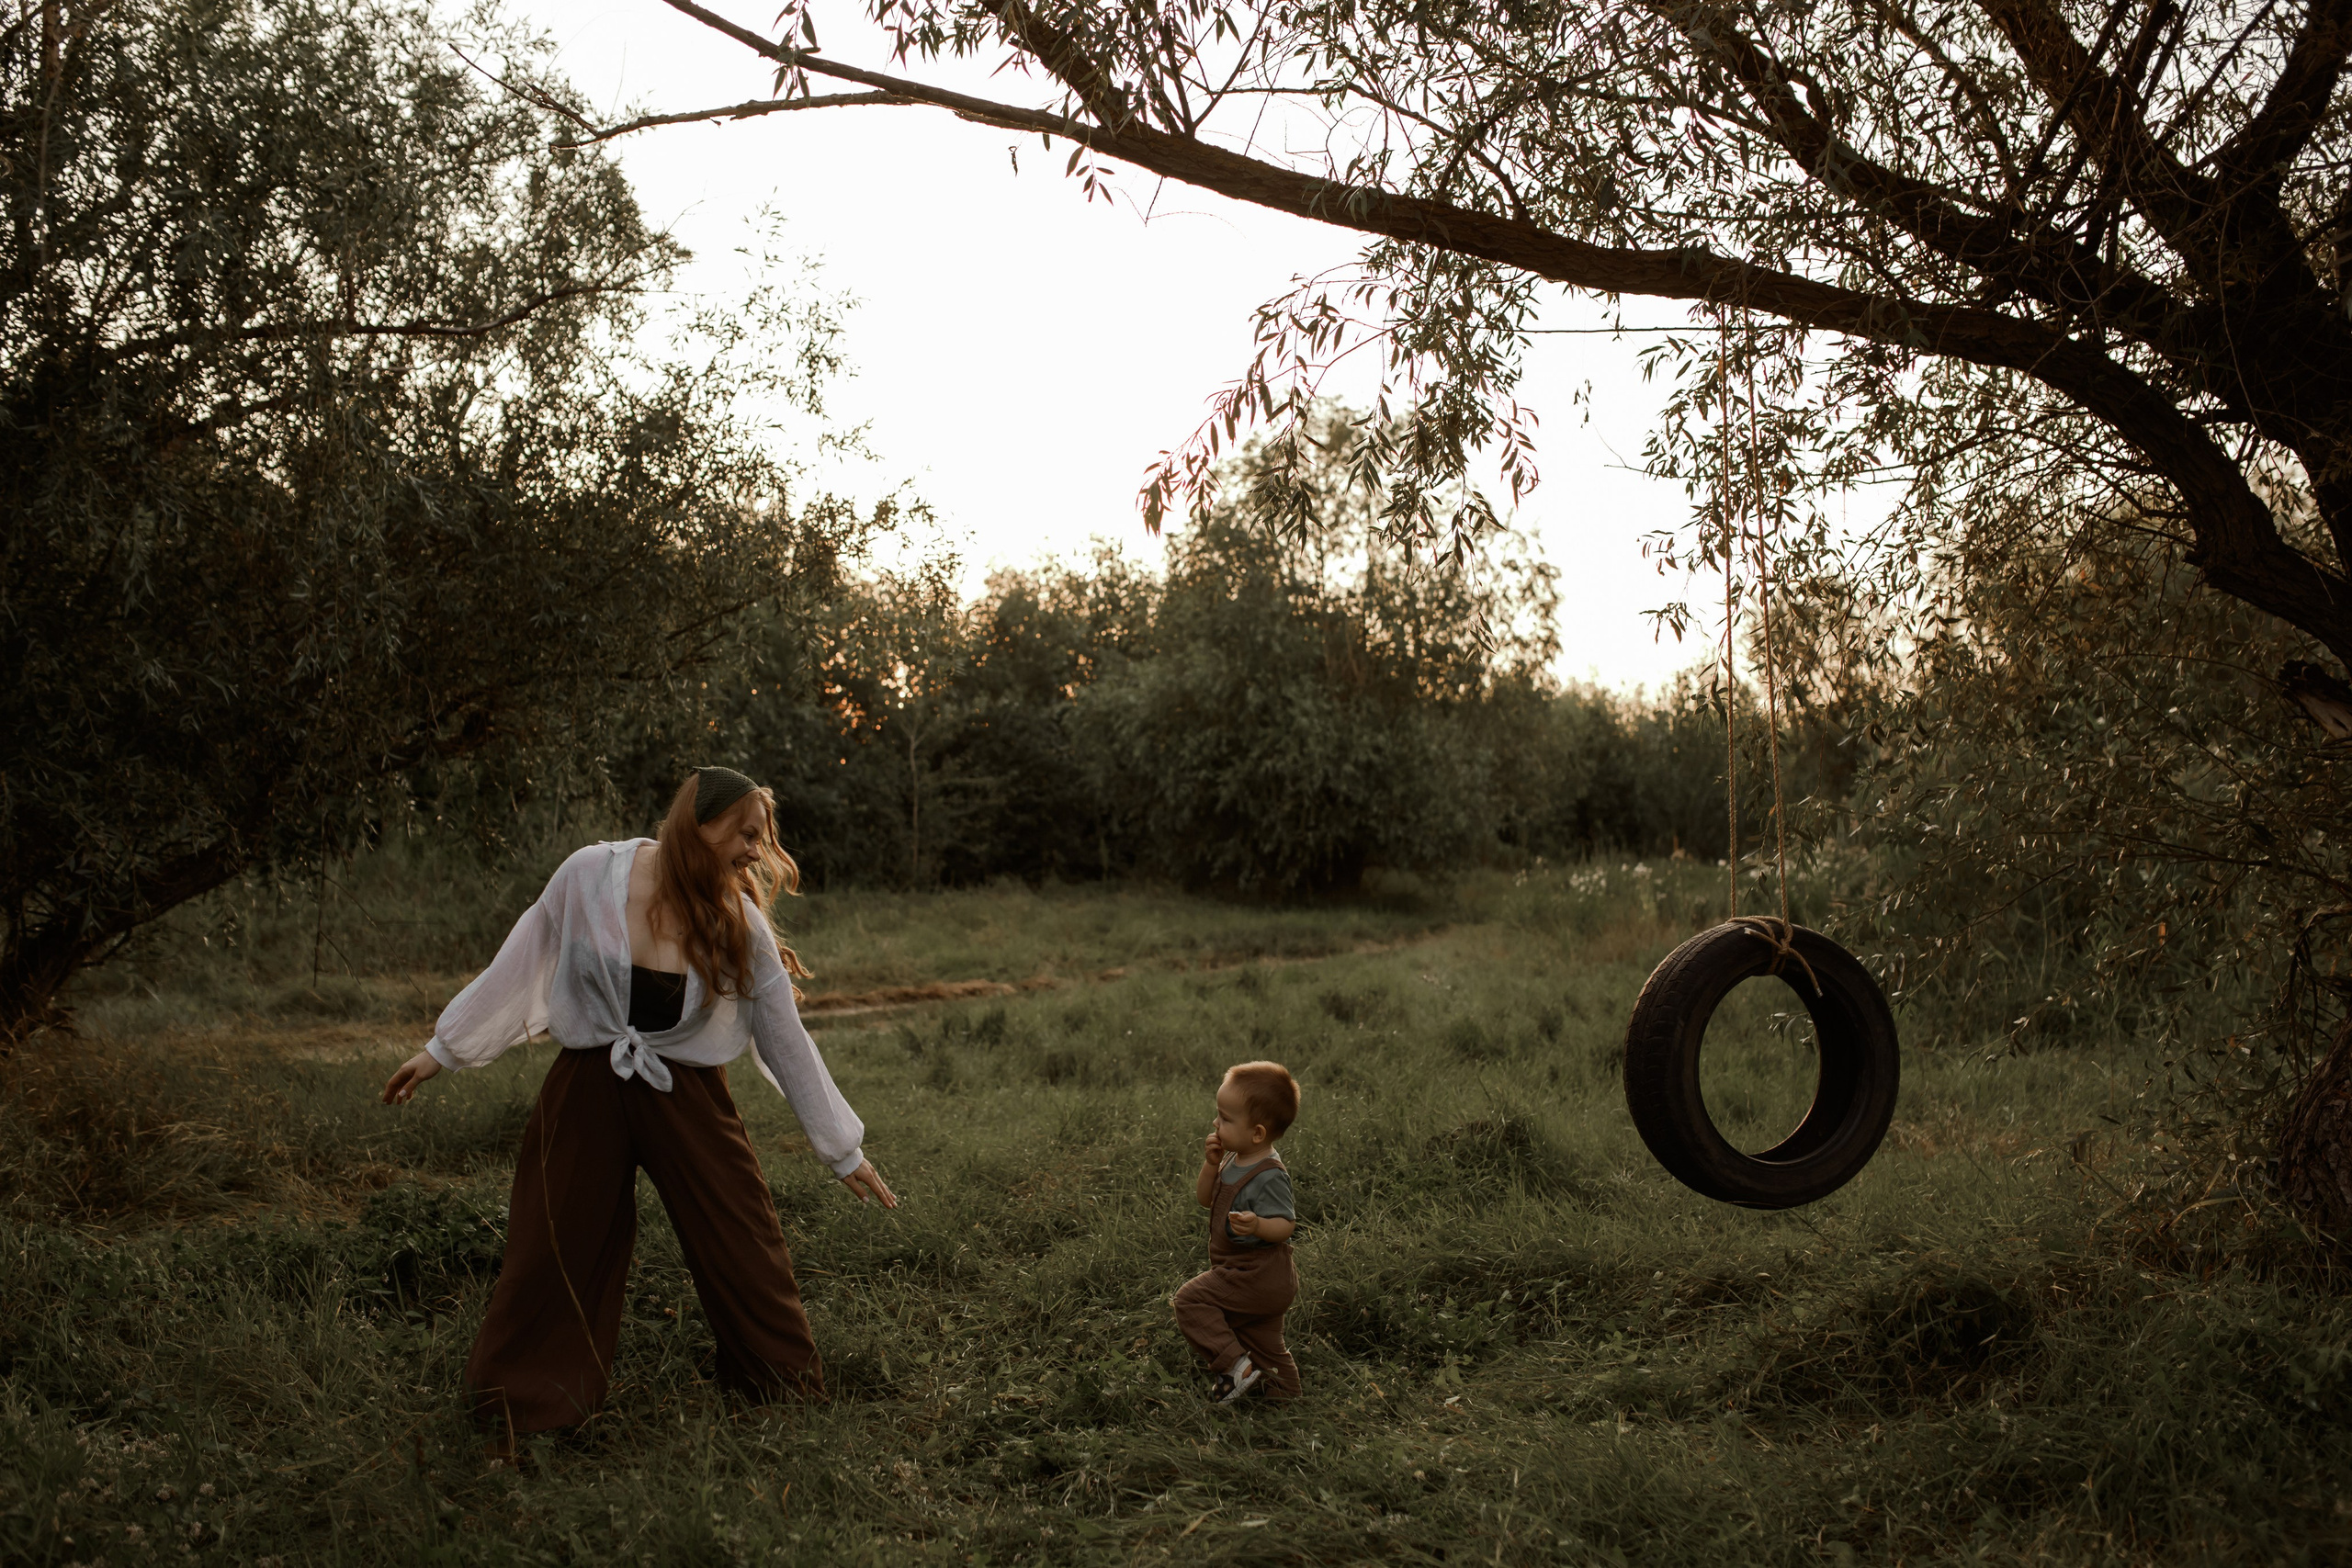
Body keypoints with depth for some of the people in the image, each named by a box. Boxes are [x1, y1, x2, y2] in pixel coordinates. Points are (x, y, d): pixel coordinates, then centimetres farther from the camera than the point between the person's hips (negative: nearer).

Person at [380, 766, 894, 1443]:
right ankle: (514, 1413, 26)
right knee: (552, 1257, 6)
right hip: (586, 1094, 0)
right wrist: (441, 1051, 7)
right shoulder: (589, 878, -13)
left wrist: (842, 1149, 3)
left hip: (688, 1103, 1)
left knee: (747, 1256, 2)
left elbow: (786, 1039, -1)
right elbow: (517, 967, 1)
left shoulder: (739, 924, -9)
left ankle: (791, 1399, 22)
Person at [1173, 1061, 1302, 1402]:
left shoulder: (1269, 1176, -25)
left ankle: (1234, 1365, -10)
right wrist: (1211, 1164, -7)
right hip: (1265, 1282, 10)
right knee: (1265, 1346, 22)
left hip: (1257, 1276, -10)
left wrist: (1257, 1225, -45)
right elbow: (1205, 1198, 10)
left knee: (1191, 1300, -13)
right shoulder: (1236, 1159, 3)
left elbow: (1286, 1225, -25)